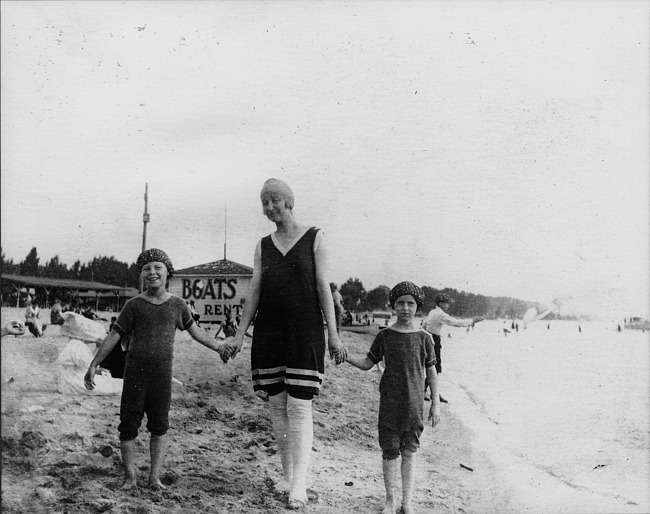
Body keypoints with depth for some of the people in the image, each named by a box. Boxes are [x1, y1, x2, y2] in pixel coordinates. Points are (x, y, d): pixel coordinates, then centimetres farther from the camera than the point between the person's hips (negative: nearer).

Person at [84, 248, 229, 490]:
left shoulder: (177, 305, 6)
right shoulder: (134, 305, 1)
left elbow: (194, 330, 20)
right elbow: (113, 336, 2)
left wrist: (219, 348, 23)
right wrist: (94, 365, -1)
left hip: (162, 375, 1)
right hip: (135, 371, -1)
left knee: (159, 426, 5)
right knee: (129, 425, 0)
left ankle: (155, 477, 12)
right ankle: (130, 477, 10)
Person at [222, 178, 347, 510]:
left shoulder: (314, 238, 2)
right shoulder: (263, 246, 12)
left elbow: (323, 288, -2)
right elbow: (254, 292, 10)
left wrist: (333, 334, -7)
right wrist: (239, 334, 4)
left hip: (305, 333, -4)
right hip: (268, 332, 4)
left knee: (299, 407, -9)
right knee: (277, 405, 5)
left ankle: (299, 485, -8)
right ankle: (286, 474, 17)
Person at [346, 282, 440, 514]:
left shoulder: (424, 338, 0)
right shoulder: (385, 336, 0)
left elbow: (431, 371, 5)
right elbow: (367, 364, 4)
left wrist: (435, 403, 4)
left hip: (414, 403, 0)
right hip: (389, 402, 0)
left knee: (409, 451, 6)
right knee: (390, 451, 3)